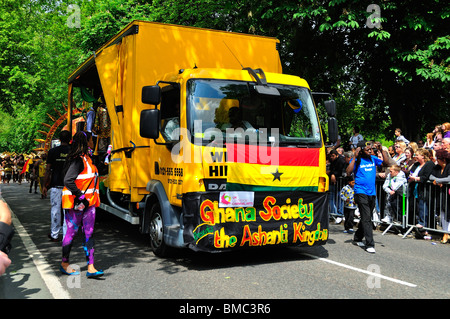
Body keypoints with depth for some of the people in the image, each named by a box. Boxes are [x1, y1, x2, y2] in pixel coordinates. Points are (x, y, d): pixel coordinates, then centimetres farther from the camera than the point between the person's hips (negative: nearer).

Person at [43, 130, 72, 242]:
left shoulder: (53, 151, -1)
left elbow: (48, 170, -1)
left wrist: (44, 185, 5)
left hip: (55, 185, 0)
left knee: (55, 209, 6)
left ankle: (54, 235, 12)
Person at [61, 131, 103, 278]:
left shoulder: (87, 159, 14)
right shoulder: (78, 160, -15)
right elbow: (68, 180, -22)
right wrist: (80, 197, -21)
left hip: (88, 202, 8)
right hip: (76, 203, -8)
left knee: (89, 233, 3)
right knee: (72, 232, 4)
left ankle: (91, 267, 2)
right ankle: (64, 264, 21)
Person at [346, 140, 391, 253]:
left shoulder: (373, 159, 10)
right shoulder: (357, 160, -5)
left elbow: (386, 163, 5)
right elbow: (348, 172, -19)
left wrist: (382, 150, -2)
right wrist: (355, 157, -20)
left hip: (372, 193, 6)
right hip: (361, 193, -6)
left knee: (366, 218, 15)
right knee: (366, 219, -9)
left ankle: (357, 238, 33)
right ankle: (369, 244, -7)